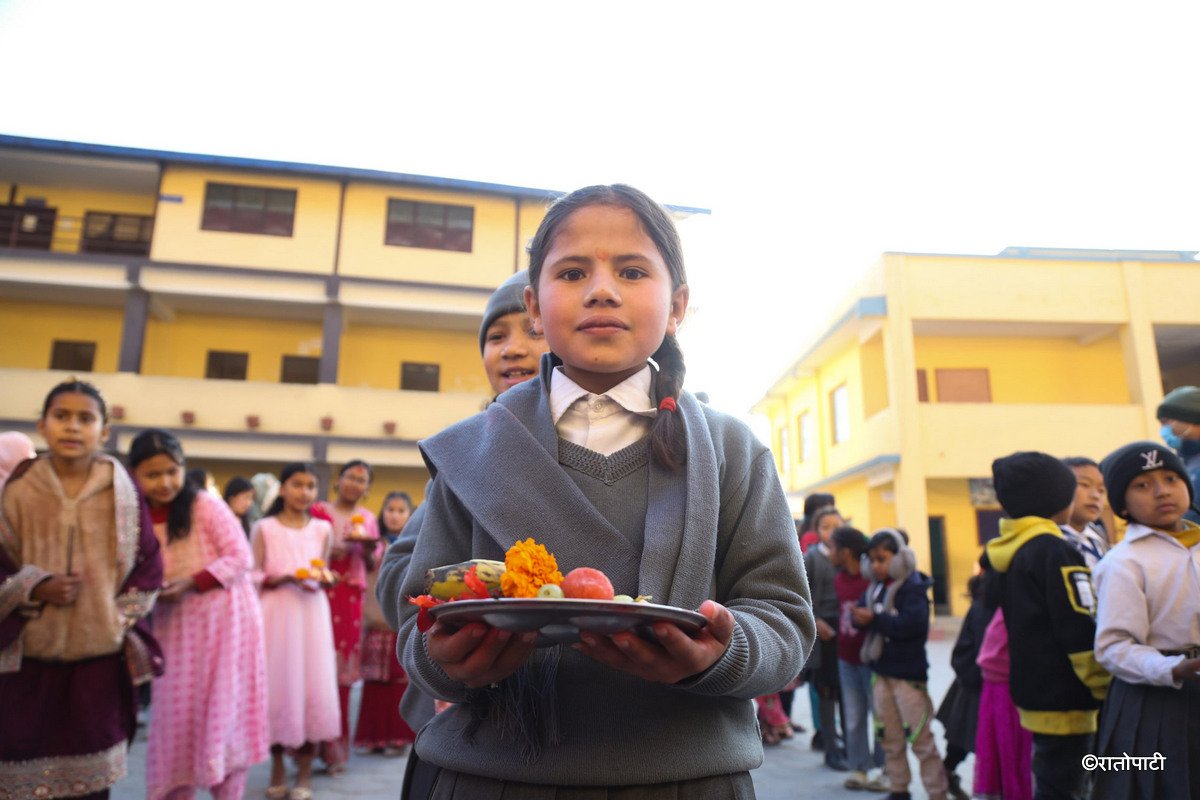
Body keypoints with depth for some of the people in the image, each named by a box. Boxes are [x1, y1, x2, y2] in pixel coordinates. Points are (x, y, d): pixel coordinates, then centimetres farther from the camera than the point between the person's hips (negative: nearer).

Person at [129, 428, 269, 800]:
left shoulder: (205, 505, -13)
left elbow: (241, 558, -14)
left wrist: (191, 582, -21)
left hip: (223, 619, -4)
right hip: (175, 625, 4)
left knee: (223, 710, 2)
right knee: (176, 713, 10)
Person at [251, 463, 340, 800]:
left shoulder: (323, 529, 8)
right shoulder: (264, 528, 1)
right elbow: (254, 577, -1)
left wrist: (321, 578, -10)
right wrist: (286, 577, -17)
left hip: (311, 613, 2)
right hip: (276, 613, -1)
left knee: (313, 687, -2)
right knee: (276, 686, 2)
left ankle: (304, 773, 10)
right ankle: (277, 769, 18)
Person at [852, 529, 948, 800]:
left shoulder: (912, 588, -14)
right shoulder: (876, 587, 8)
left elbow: (912, 623, -27)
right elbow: (861, 614, 3)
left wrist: (875, 619, -23)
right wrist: (859, 617, -20)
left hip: (908, 673, -7)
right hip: (882, 671, 7)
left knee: (920, 738, 1)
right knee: (890, 737, 15)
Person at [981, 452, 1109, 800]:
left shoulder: (1002, 553, 8)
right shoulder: (1054, 551, -18)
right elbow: (1081, 632, -19)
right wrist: (1106, 689, -9)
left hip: (1032, 690, 8)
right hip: (1065, 697, -8)